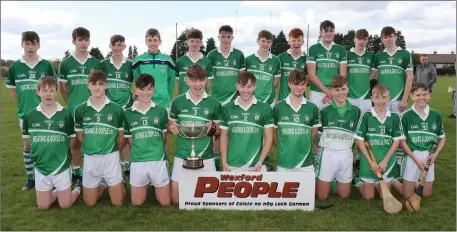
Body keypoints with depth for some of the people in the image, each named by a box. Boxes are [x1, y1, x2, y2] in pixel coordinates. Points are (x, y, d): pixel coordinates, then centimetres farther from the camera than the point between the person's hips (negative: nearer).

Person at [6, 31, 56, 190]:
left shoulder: (46, 65, -6)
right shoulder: (15, 67, -2)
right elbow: (12, 90, 8)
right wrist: (22, 106, 4)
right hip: (25, 113, 2)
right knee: (28, 145, 11)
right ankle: (30, 178, 24)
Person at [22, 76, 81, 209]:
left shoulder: (66, 114, -11)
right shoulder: (29, 116, -5)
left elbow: (72, 139, 0)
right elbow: (27, 139, 8)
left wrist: (60, 150, -4)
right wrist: (43, 149, 2)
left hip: (61, 165, -2)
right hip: (41, 166, 3)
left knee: (65, 204, 4)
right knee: (43, 206, 10)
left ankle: (78, 188, 33)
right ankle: (57, 190, 37)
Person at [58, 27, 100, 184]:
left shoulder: (96, 63, 3)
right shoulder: (65, 63, 1)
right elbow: (63, 87, 7)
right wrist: (71, 104, 5)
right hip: (74, 110, 0)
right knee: (75, 142, 8)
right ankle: (76, 173, 22)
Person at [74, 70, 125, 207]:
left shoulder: (117, 109, -5)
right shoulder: (80, 110, -2)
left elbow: (121, 136, 4)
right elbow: (80, 136, 7)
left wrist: (113, 152, 9)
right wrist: (92, 149, 6)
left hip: (111, 157, -1)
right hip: (90, 158, 1)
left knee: (118, 202, 3)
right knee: (89, 203, 10)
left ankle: (113, 182, 33)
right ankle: (102, 184, 38)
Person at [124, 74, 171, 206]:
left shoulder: (161, 111, -1)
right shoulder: (128, 113, 0)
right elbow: (129, 138, 8)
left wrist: (157, 150, 6)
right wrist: (139, 150, 1)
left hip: (158, 160, 0)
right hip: (137, 161, 1)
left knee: (165, 202, 8)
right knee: (136, 202, 10)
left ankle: (154, 184, 35)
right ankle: (147, 184, 37)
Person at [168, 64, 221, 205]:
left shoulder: (214, 104, -3)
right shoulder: (177, 102, -1)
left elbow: (219, 131, 7)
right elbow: (170, 125, 11)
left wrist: (212, 129, -15)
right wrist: (172, 129, -12)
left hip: (206, 158, 0)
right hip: (182, 156, 1)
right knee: (176, 200, 5)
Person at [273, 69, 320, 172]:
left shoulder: (312, 108, 1)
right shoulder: (278, 107, -2)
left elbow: (314, 135, 9)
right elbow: (272, 132, 6)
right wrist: (282, 148, 1)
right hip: (283, 164, 0)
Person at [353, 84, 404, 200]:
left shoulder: (394, 117, -2)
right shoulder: (366, 116, -8)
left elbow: (397, 140, -1)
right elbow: (359, 140, -7)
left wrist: (385, 160, -10)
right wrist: (370, 161, -12)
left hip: (387, 160, 2)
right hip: (369, 159, -2)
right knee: (368, 196, 6)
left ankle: (377, 182, 37)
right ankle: (358, 181, 33)